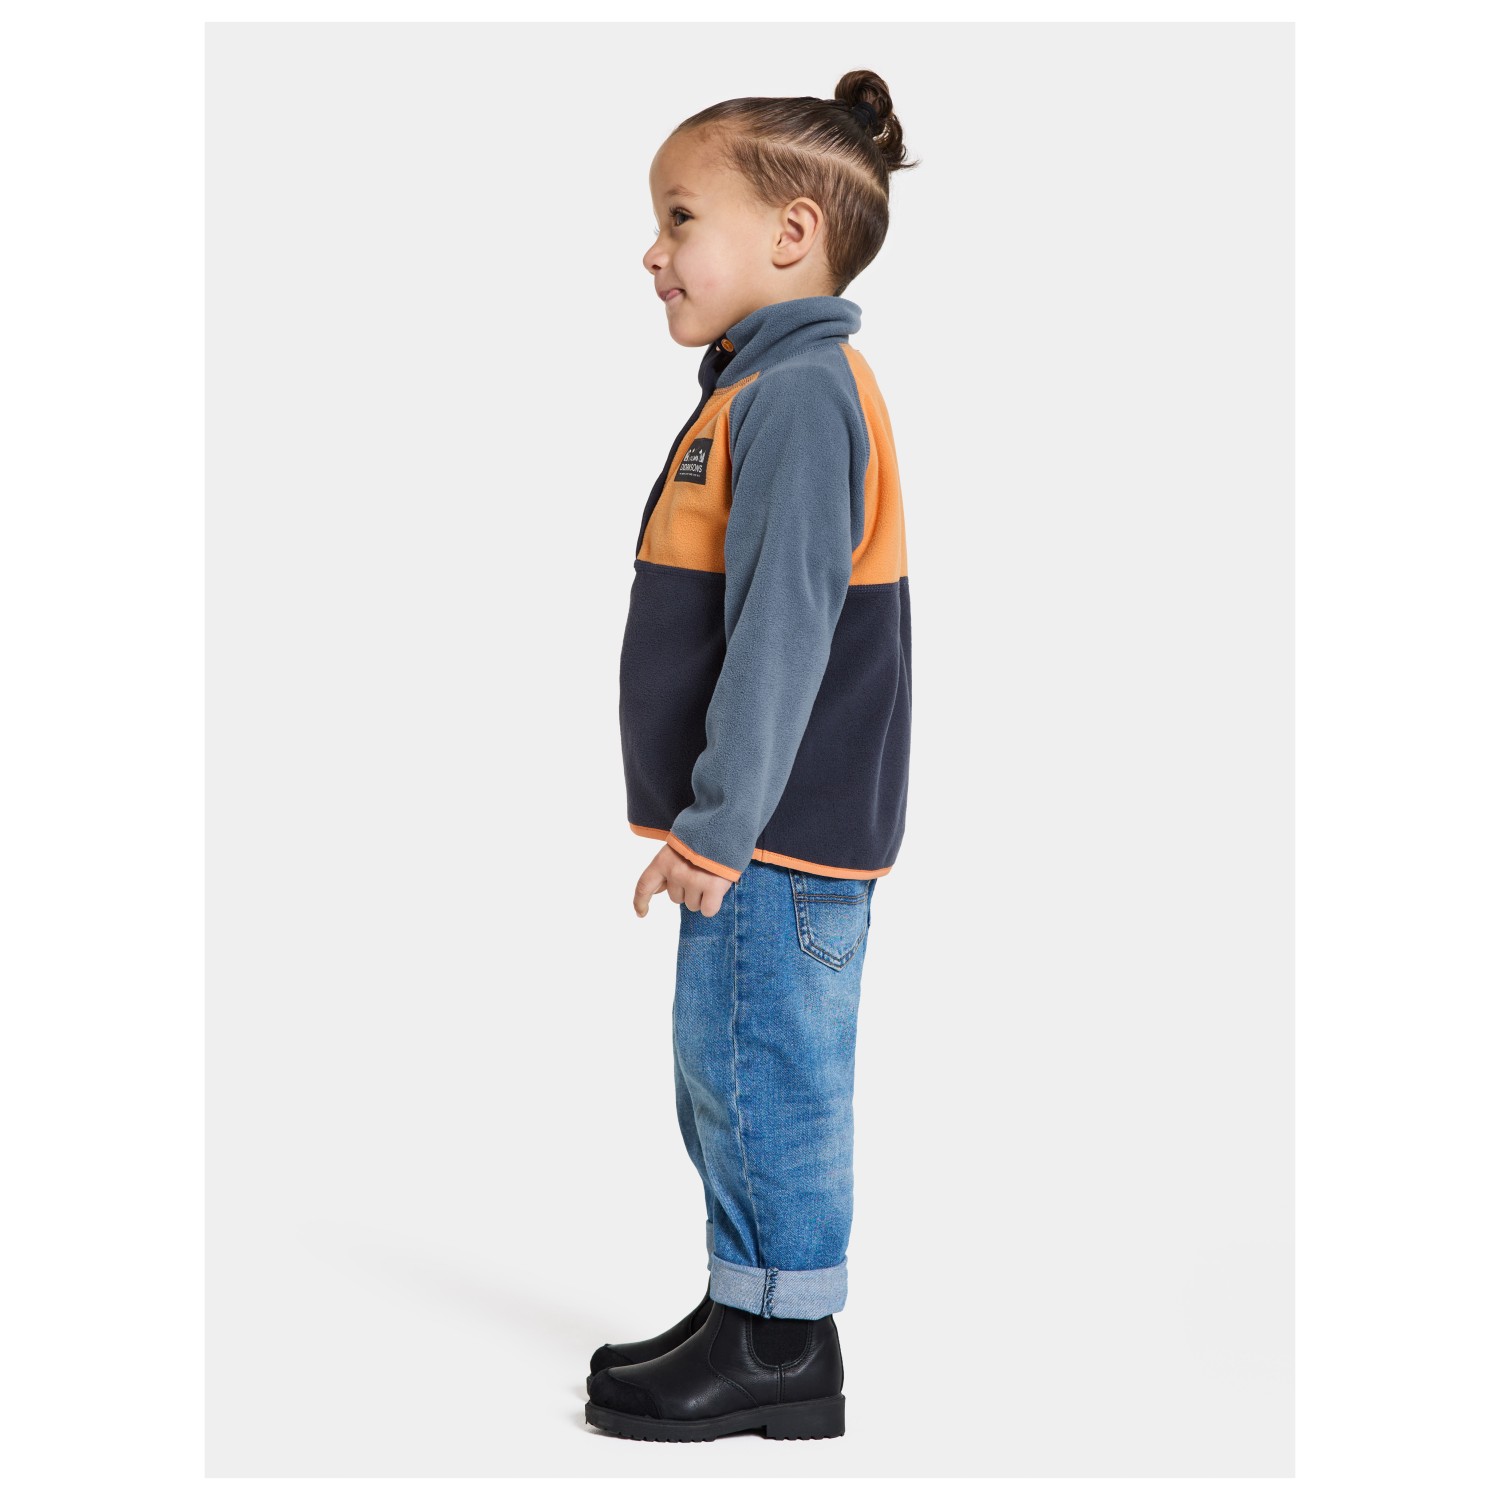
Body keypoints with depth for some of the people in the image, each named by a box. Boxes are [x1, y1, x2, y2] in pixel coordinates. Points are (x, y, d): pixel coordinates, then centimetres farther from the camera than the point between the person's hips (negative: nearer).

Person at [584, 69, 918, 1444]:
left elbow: (783, 629, -24)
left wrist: (720, 824, -22)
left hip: (779, 835, -10)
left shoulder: (797, 398, -18)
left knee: (761, 1074, -1)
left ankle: (785, 1350, 10)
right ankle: (749, 1313, 29)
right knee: (731, 1077, 17)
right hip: (757, 832, 10)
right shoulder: (768, 390, 15)